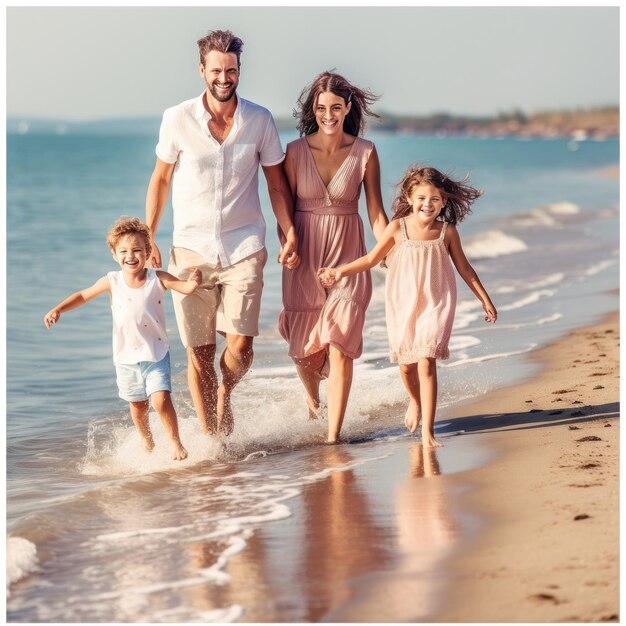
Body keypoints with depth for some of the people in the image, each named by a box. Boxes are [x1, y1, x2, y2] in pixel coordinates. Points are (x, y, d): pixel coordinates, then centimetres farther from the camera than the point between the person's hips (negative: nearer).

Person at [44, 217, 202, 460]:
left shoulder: (158, 279, -9)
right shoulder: (112, 282, -5)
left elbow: (186, 287, -17)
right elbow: (83, 295, 7)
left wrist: (194, 280, -40)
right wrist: (58, 309, -3)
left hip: (156, 353, -2)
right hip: (126, 357, 2)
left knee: (161, 400, -17)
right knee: (138, 405, 14)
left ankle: (175, 442, 3)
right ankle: (148, 445, 38)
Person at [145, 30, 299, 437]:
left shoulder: (260, 121, 0)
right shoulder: (178, 120, -3)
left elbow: (277, 181, 9)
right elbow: (161, 179, 8)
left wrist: (290, 234, -1)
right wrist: (147, 239, 5)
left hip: (244, 248, 0)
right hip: (191, 249, 0)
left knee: (240, 347, -10)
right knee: (199, 353, 2)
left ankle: (224, 397, 23)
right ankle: (210, 437, 16)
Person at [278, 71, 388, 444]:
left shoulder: (365, 152, -3)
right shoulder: (296, 151, -3)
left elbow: (376, 213, 0)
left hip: (348, 258, -1)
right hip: (305, 259, 1)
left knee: (340, 347, -12)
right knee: (304, 349, 10)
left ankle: (334, 435, -4)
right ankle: (313, 403, 43)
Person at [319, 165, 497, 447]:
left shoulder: (447, 232, -3)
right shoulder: (398, 228, -4)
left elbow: (464, 268, 8)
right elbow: (372, 258, 6)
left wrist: (485, 299, 12)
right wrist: (340, 271, -2)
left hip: (435, 305, -2)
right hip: (403, 304, 2)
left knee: (426, 362, -13)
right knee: (406, 363, 11)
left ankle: (428, 430, -11)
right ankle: (415, 401, 45)